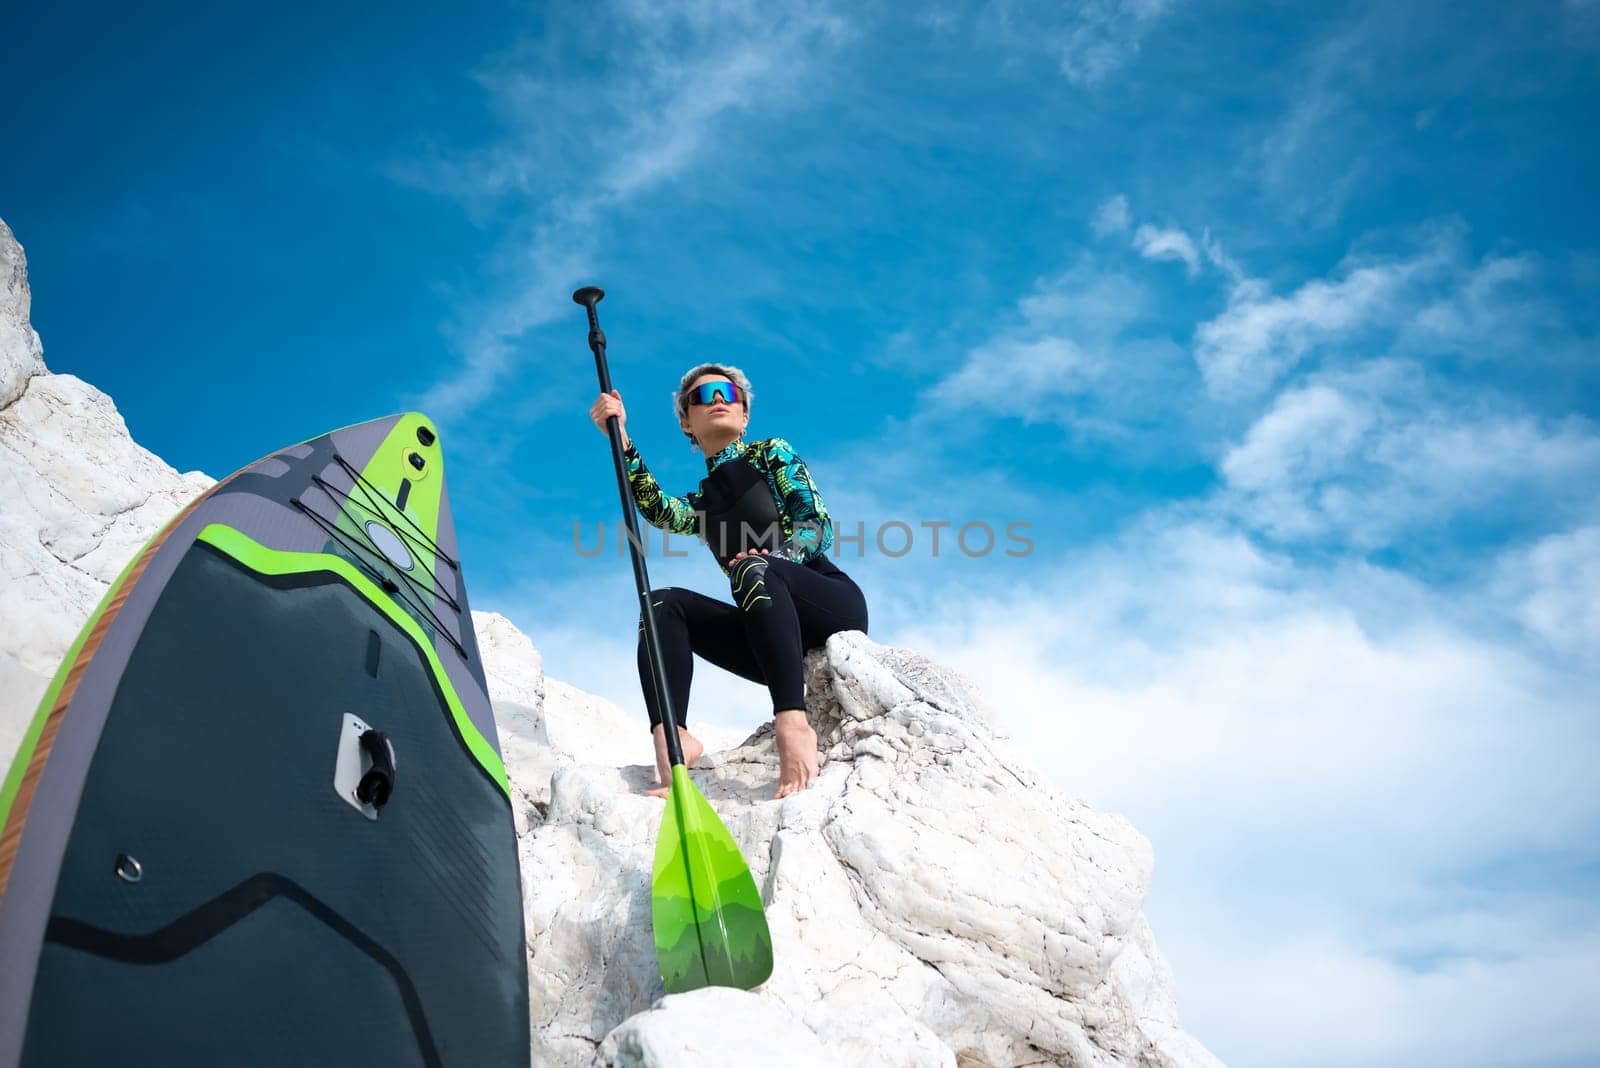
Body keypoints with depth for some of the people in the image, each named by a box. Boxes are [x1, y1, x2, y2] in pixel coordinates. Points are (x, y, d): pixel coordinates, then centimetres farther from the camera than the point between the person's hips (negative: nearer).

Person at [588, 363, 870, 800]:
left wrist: (776, 557, -25)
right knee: (662, 604, -15)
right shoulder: (699, 504, 20)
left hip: (833, 607, -4)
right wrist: (621, 440, -16)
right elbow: (657, 510, -4)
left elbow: (819, 524, -4)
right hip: (777, 640, 4)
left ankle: (792, 723, -48)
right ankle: (670, 736, -38)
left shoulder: (772, 453, 10)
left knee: (752, 568, -33)